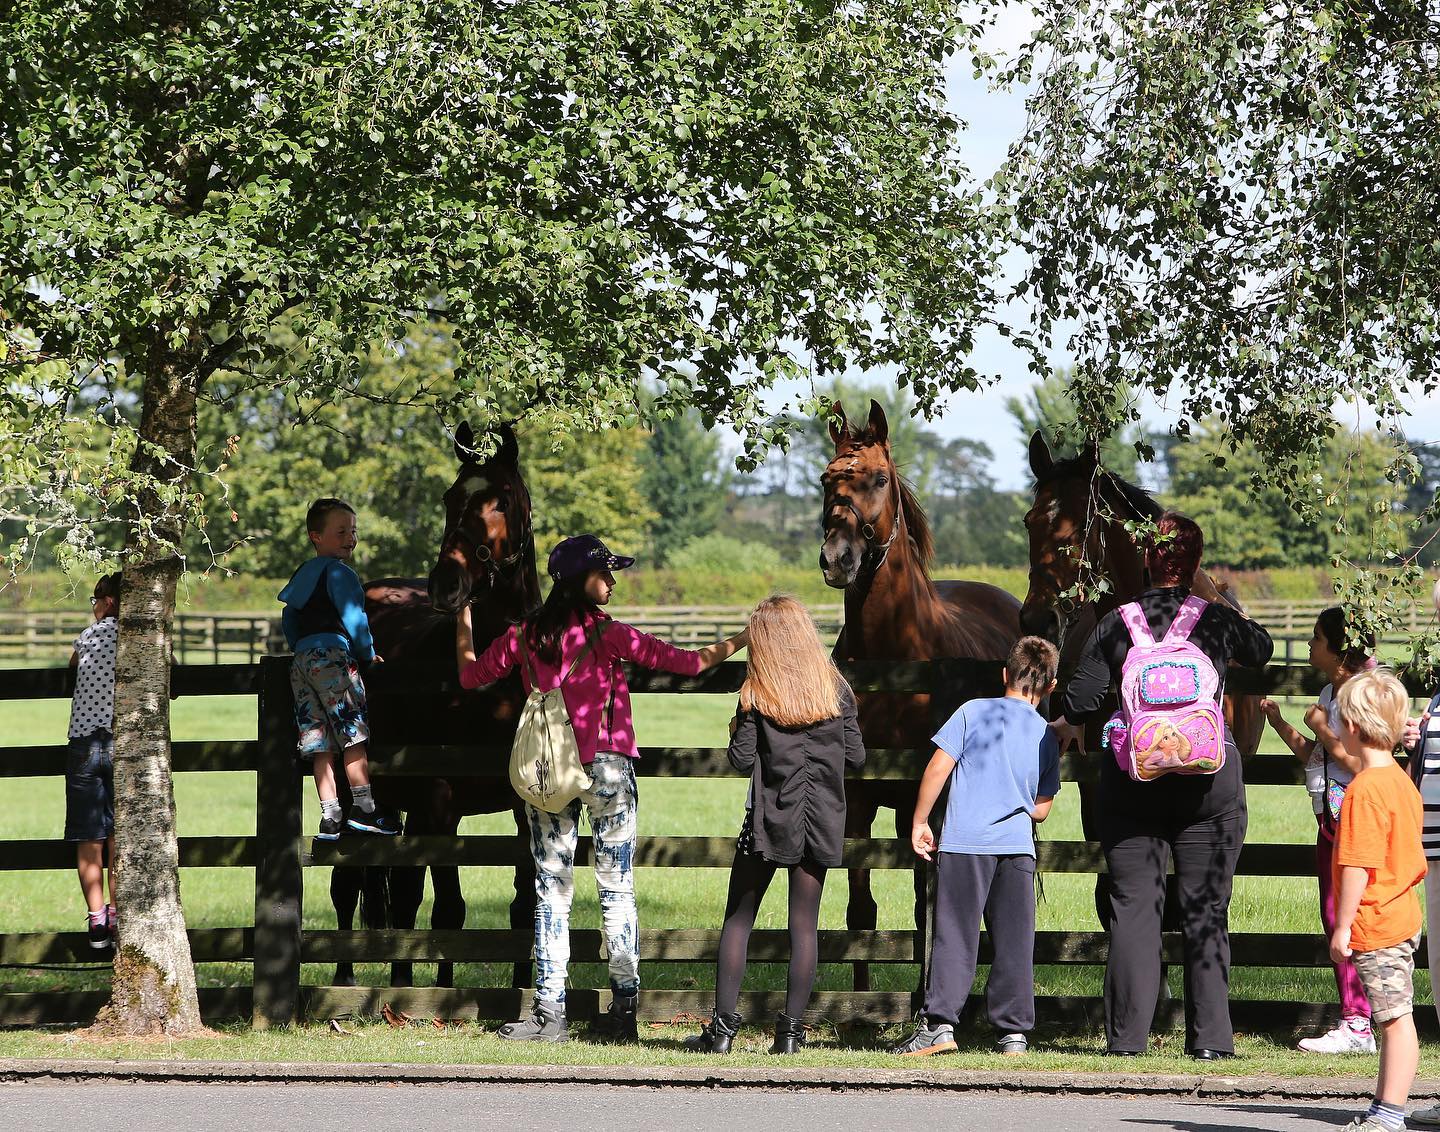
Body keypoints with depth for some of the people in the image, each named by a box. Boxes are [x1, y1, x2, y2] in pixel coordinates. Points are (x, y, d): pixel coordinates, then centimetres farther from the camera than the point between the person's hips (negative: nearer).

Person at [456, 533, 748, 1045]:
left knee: (551, 893, 5)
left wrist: (462, 625, 28)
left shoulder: (526, 633, 0)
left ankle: (549, 1012, -1)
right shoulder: (607, 634, -10)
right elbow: (687, 661, -13)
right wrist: (744, 639, -1)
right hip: (606, 768, -3)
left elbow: (471, 675, 12)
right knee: (616, 891, 5)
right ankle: (624, 1008, 5)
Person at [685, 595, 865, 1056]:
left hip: (769, 816, -2)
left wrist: (736, 733, 11)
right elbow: (855, 755, 3)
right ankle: (790, 1030, 0)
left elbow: (742, 759, -9)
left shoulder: (756, 692, -5)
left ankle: (723, 1026, 1)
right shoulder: (834, 686, 2)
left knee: (738, 920, 6)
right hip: (821, 818, 2)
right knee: (804, 924, 4)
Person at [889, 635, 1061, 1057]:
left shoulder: (974, 712, 0)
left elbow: (938, 769, -5)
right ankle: (1013, 1031, 5)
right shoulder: (1047, 736, 10)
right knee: (1014, 943, 6)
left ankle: (938, 1023, -11)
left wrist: (919, 823, 5)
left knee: (954, 936, -3)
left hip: (965, 842, -3)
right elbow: (1041, 809, 15)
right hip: (1018, 847, 3)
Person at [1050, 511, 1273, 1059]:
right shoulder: (1219, 621, 0)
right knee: (1205, 910, 4)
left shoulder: (1116, 624, -1)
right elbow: (1260, 650, 20)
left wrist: (1063, 726, 20)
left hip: (1132, 777, 0)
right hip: (1209, 776, 0)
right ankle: (1209, 1037, 2)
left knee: (1132, 904, 4)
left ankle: (1127, 1035, 2)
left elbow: (1082, 699, -2)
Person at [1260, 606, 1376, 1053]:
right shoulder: (1329, 693, 14)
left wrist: (1321, 729, -17)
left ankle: (1357, 1025, -9)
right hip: (1332, 819, 10)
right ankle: (1353, 1021, 13)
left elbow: (1362, 764, -22)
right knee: (1334, 918, 9)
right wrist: (1280, 724, 17)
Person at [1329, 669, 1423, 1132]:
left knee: (1396, 1019, -9)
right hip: (1401, 916, 10)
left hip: (1375, 924, -10)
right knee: (1392, 1019, 15)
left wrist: (1342, 925, -17)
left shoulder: (1363, 790, -18)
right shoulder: (1402, 782, 12)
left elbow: (1357, 866, -21)